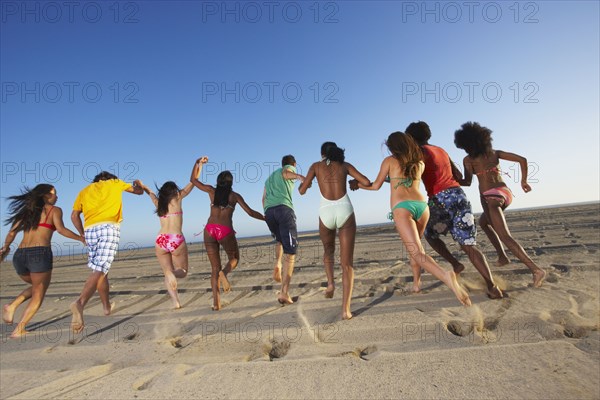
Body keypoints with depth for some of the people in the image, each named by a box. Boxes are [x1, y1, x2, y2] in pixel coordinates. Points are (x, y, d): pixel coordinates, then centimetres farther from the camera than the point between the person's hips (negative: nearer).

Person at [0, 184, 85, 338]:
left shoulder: (27, 211, 20)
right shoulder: (54, 210, 3)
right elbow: (61, 229, -13)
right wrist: (81, 238, -2)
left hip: (19, 256, 6)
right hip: (40, 255, -6)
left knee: (38, 287, 31)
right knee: (38, 296, 12)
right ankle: (18, 330, 3)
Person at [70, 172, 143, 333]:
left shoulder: (85, 190, 24)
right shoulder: (115, 183, 18)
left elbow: (74, 215, 16)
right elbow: (139, 191, 31)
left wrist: (83, 234, 22)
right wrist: (137, 184, 52)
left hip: (90, 230, 4)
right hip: (108, 227, -4)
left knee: (100, 270, 16)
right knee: (100, 270, -13)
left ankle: (107, 306, 26)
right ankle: (80, 302, -35)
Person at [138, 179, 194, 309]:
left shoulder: (158, 203, 14)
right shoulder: (177, 198, 6)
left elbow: (150, 192, 33)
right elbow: (192, 183, 12)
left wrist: (143, 186, 49)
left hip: (160, 240, 4)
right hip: (176, 240, -3)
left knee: (167, 273, 11)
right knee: (182, 271, 11)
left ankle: (176, 302, -5)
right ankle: (172, 273, -23)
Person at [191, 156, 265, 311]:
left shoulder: (211, 191, 11)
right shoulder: (235, 195, 6)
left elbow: (193, 180, 25)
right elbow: (251, 213, 2)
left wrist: (198, 163, 32)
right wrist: (267, 218, 14)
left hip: (210, 230, 3)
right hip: (226, 231, -3)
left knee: (215, 267, 10)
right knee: (234, 258, 20)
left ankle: (216, 302, 2)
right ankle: (224, 273, -14)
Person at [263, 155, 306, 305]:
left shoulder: (270, 176, 37)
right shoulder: (289, 168, 19)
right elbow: (286, 173, -7)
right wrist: (298, 176, -26)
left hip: (268, 211, 6)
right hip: (283, 208, -6)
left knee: (280, 240, 31)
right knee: (290, 252, -6)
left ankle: (277, 264, 4)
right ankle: (284, 293, -15)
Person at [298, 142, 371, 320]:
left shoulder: (316, 166, 13)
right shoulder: (345, 165, 14)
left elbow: (302, 191, 9)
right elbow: (367, 182, 8)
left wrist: (301, 184, 33)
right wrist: (356, 183, 30)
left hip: (326, 213, 0)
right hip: (345, 211, 0)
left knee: (328, 250, 31)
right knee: (347, 262, 4)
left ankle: (330, 283, 12)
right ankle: (345, 309, -5)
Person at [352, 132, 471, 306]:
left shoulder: (389, 160, 8)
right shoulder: (420, 162, 20)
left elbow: (376, 186, 12)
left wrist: (358, 184, 28)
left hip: (402, 208, -5)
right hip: (421, 205, 6)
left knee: (417, 252, -12)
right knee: (413, 247, 24)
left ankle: (446, 276, -36)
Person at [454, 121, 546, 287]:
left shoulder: (468, 159, -2)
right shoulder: (495, 152, 12)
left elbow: (468, 182, -8)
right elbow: (522, 159, 8)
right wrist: (524, 181, 19)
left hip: (491, 197, -7)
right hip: (505, 193, 7)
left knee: (505, 236, -9)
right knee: (483, 222, 29)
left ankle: (536, 269, -21)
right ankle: (502, 255, 26)